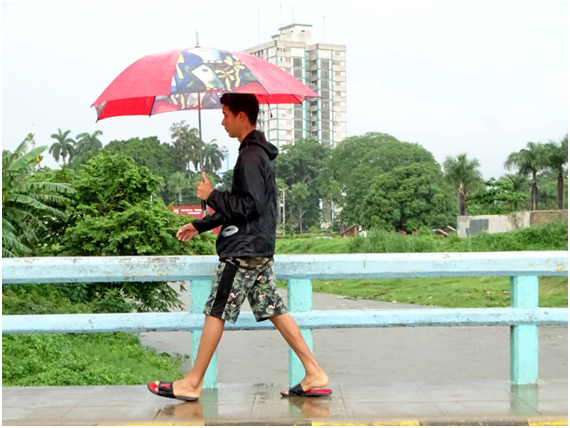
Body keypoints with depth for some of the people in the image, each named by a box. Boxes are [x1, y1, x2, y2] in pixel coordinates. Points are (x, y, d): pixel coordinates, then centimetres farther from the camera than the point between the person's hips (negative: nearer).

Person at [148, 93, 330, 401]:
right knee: (274, 310, 9)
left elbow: (248, 205, -21)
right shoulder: (257, 153, 18)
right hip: (260, 248, 10)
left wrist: (212, 195, -10)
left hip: (244, 251, -10)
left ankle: (192, 384, 7)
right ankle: (315, 375, 9)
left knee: (215, 312, -2)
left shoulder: (251, 156, -14)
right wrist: (200, 225, 22)